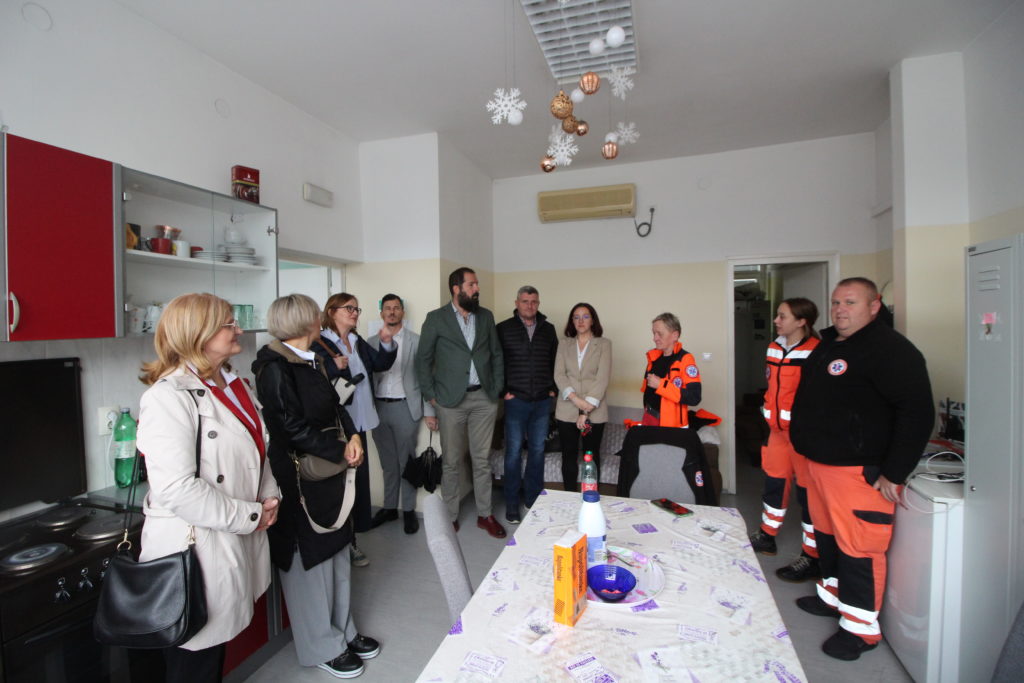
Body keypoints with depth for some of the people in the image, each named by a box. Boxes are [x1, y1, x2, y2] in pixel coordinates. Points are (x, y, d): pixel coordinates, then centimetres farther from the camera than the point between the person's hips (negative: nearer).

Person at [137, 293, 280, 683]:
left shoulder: (232, 385, 8)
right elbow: (178, 490, -26)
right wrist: (249, 516, -17)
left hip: (236, 541, 8)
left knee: (218, 648, 23)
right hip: (195, 551, -7)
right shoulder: (169, 397, -19)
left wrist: (269, 496, 3)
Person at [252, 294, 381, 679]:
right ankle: (323, 647, 29)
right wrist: (342, 452, -13)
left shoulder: (311, 361, 9)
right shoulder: (275, 367, -17)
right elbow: (292, 427, -21)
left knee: (336, 551, 19)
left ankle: (343, 631, 37)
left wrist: (352, 436, -8)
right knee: (310, 560, 9)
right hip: (299, 478, -9)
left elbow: (334, 406, 11)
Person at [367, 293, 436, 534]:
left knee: (406, 460, 6)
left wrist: (430, 412, -6)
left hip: (405, 407, -3)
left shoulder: (416, 341, -2)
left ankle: (409, 510, 22)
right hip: (378, 407, 3)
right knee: (387, 462, 15)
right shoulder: (371, 342, 8)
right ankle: (389, 507, 31)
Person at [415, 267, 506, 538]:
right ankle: (449, 517, 24)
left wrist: (497, 389, 6)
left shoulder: (486, 316, 8)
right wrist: (430, 395, -4)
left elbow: (496, 354, 12)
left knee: (482, 460, 11)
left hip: (483, 398, 3)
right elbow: (423, 359, 0)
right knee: (451, 462, 8)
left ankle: (484, 514, 25)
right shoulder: (436, 319, -3)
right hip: (451, 400, -3)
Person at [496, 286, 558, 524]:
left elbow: (555, 360, 14)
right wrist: (503, 391, -6)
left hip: (543, 401, 3)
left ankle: (533, 500, 26)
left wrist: (553, 387, 6)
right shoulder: (504, 329, -3)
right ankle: (512, 505, 17)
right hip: (515, 400, -3)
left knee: (537, 451, 11)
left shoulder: (548, 329, 8)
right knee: (514, 452, 3)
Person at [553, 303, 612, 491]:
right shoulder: (564, 343, 9)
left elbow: (602, 378, -7)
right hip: (567, 409, 2)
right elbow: (558, 375, 0)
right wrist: (576, 399, -15)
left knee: (591, 456, 5)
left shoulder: (604, 344, 2)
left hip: (594, 411, -2)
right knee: (569, 455, 7)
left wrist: (587, 410, -14)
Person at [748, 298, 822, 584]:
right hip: (777, 429, 8)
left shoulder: (815, 351, -14)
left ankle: (811, 558, 16)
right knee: (774, 481, 18)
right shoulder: (774, 348, 10)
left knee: (807, 491, 2)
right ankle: (767, 537, 35)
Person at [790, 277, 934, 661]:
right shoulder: (828, 344, 12)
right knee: (827, 537, 21)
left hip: (859, 471, -9)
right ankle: (833, 596, 40)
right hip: (819, 462, 9)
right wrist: (805, 441, 18)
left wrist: (894, 473, -21)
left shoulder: (889, 349, -15)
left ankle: (861, 628, 19)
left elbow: (917, 413, -20)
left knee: (857, 548, 2)